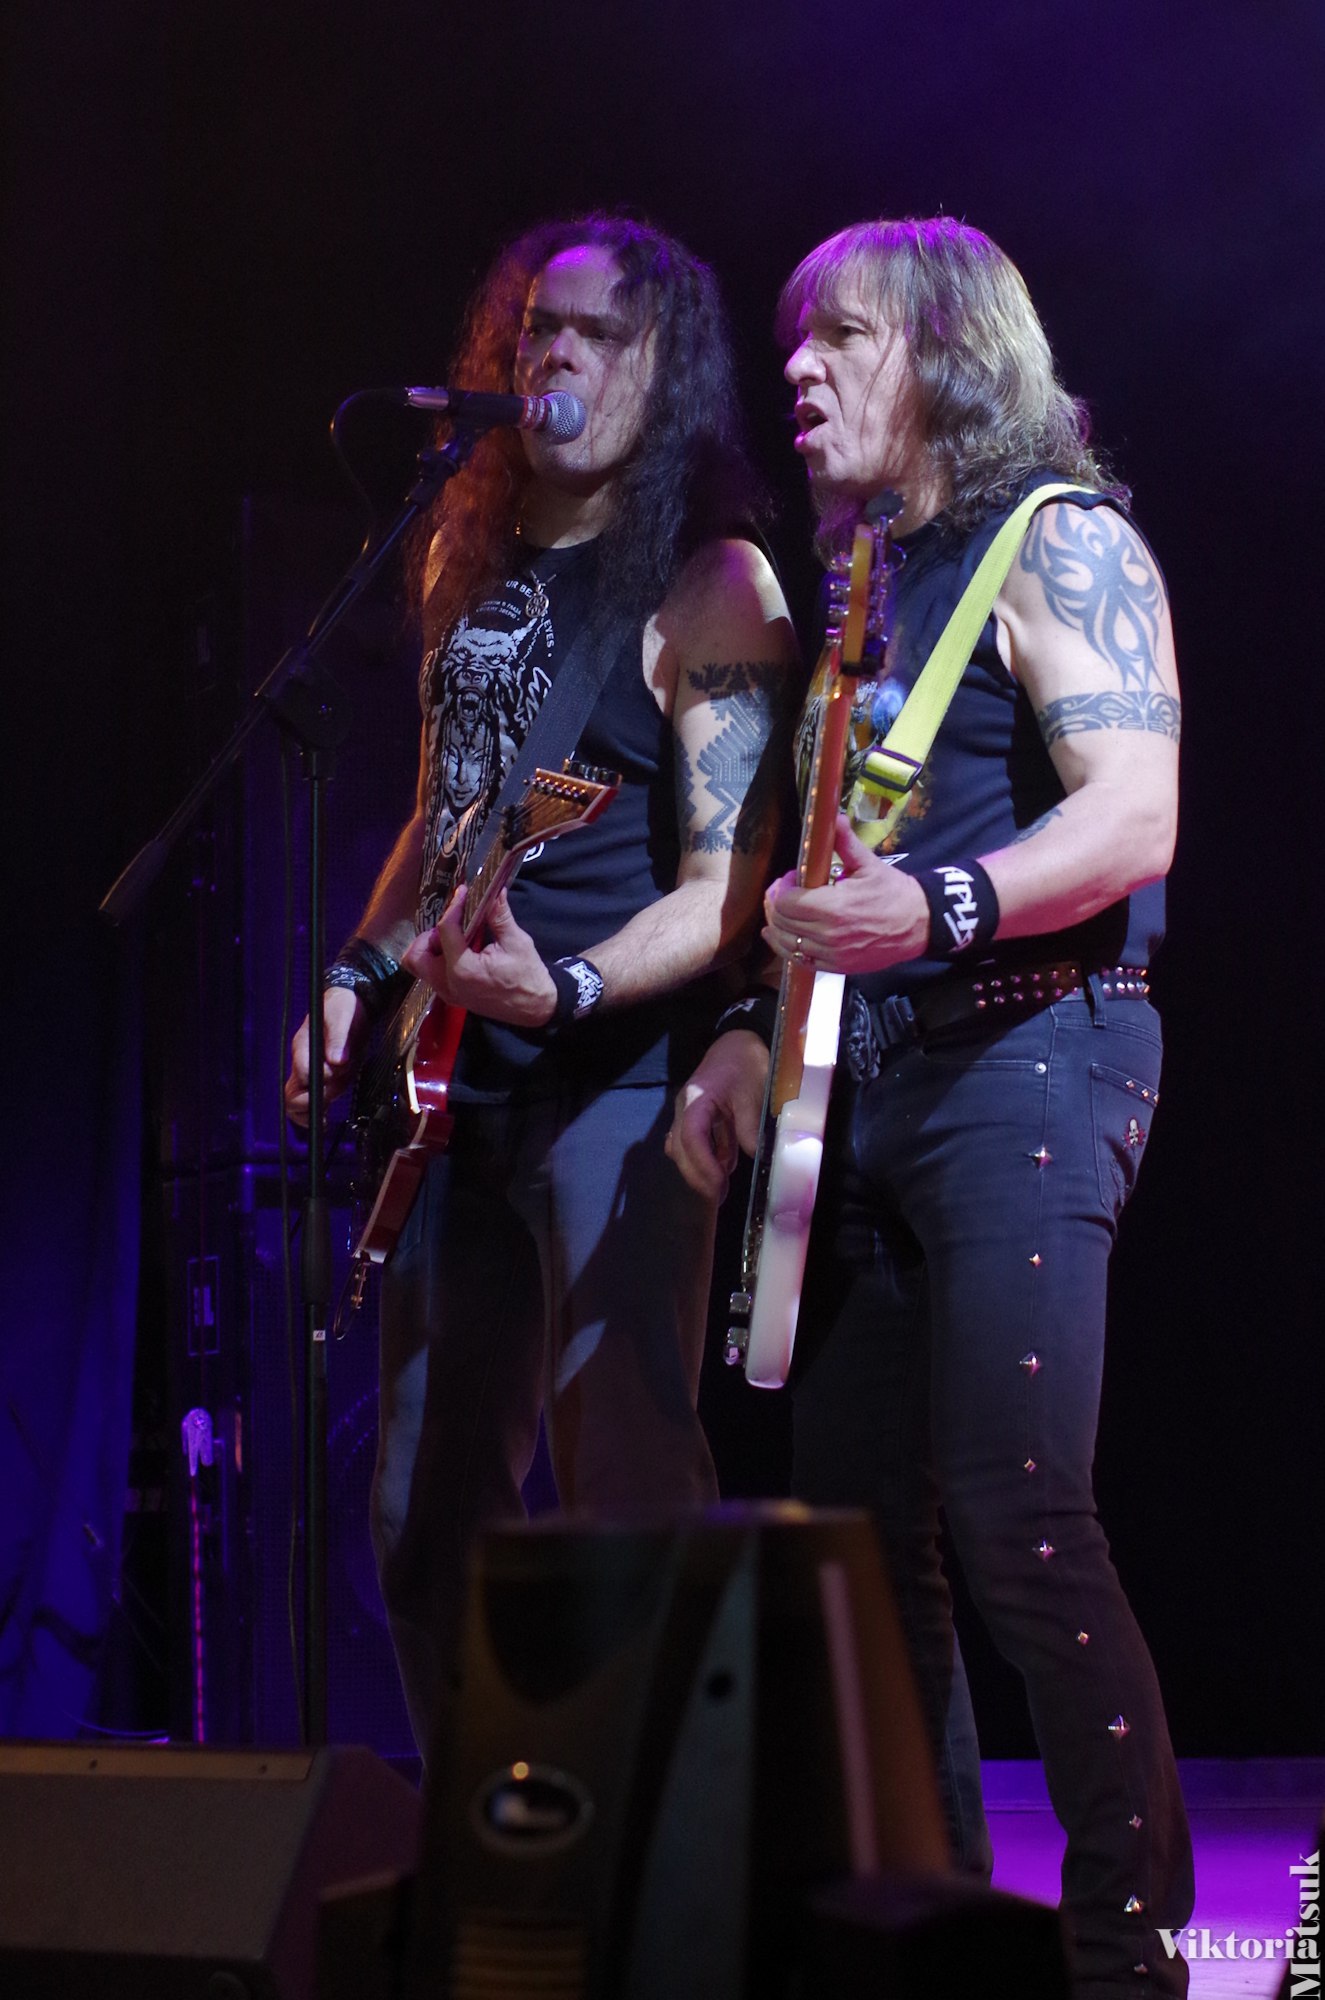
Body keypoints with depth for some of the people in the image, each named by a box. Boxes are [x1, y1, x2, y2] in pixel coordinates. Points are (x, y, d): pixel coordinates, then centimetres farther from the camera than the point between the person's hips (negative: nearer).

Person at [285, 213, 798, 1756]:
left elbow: (729, 886, -15)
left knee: (627, 1490, -14)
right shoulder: (469, 559, 15)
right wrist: (360, 974, 11)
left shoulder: (710, 588, -8)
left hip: (618, 1069, -8)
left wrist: (565, 989, -29)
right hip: (459, 1084, 8)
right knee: (428, 1504, 12)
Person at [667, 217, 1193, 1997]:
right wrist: (751, 1033, 12)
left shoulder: (1062, 543, -4)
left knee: (1017, 1518, -16)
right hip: (864, 1082, 9)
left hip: (1027, 1055, -9)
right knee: (849, 1520, 7)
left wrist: (940, 905, -31)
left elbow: (1138, 812, -17)